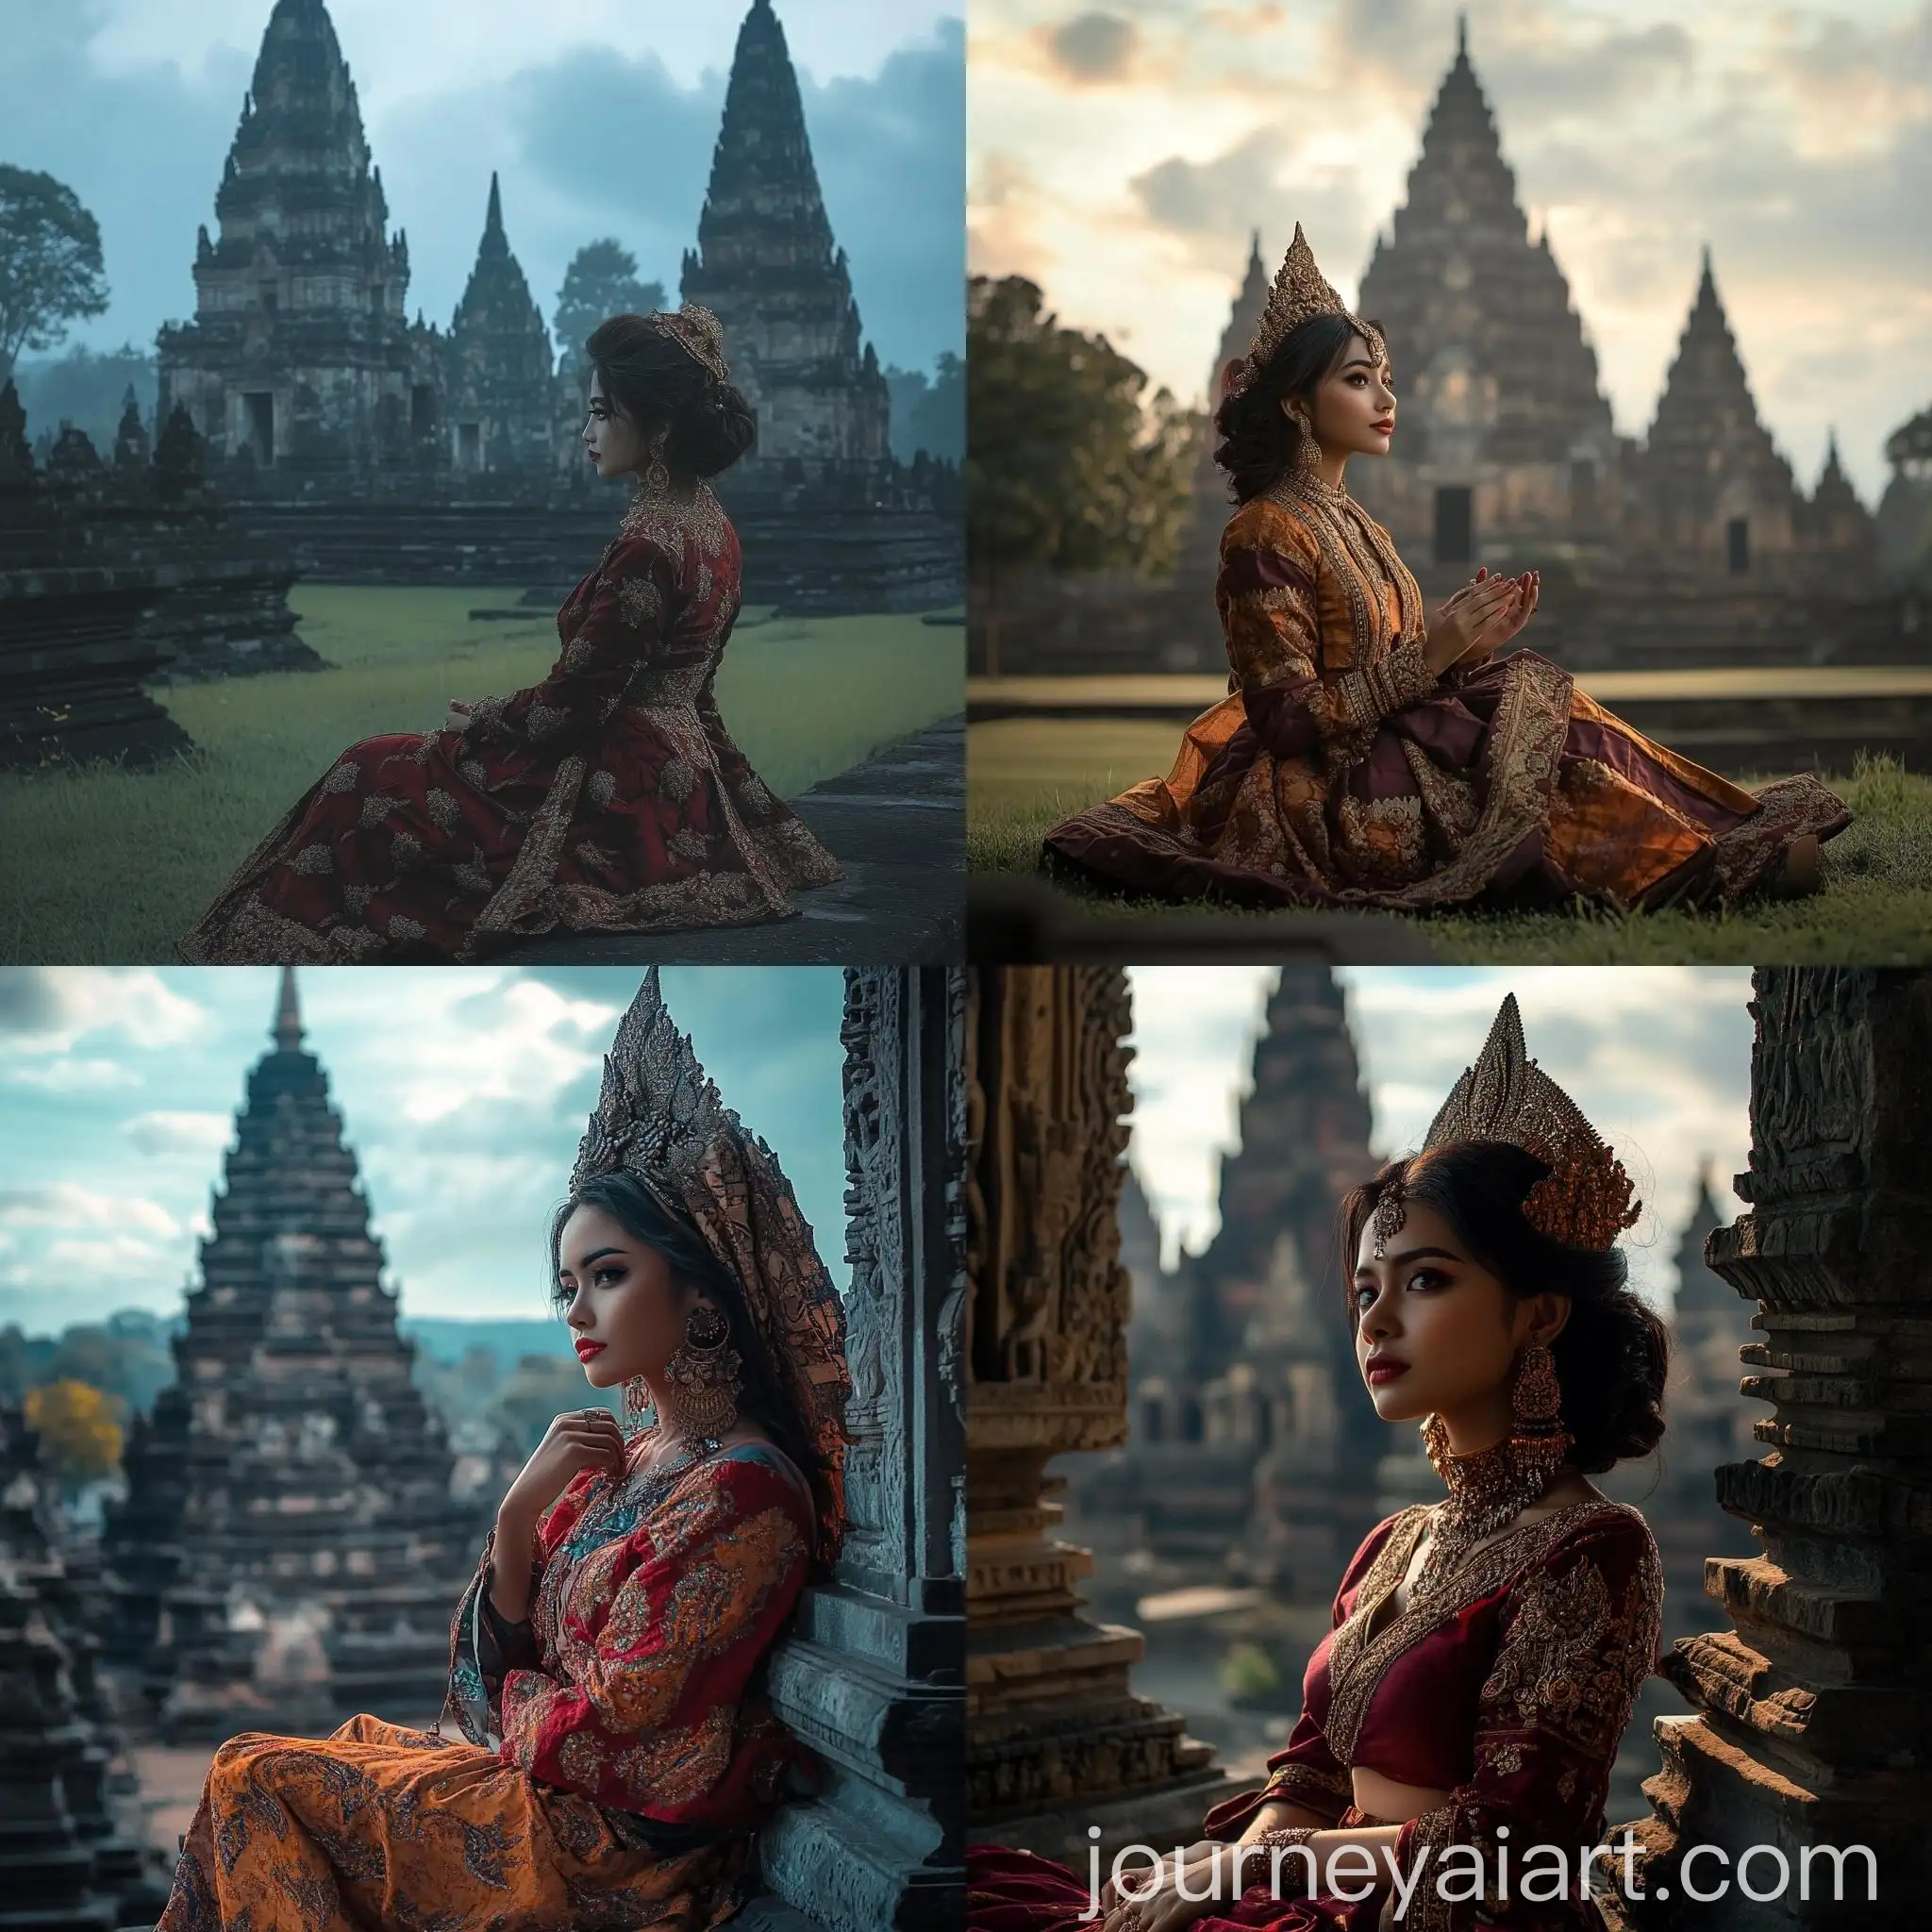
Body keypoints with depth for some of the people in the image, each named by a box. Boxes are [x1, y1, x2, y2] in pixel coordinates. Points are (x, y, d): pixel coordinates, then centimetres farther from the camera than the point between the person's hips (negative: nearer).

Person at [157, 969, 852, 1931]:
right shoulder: (630, 1455, 10)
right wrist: (520, 1511, -8)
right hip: (533, 1770, 8)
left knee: (252, 1780, -2)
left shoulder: (743, 1491, -19)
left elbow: (604, 1724, -18)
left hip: (616, 1848, -8)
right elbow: (507, 1657, 7)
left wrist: (510, 1708, 1)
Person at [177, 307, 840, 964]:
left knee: (370, 779, 3)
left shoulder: (649, 546, -24)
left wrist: (476, 718, -1)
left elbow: (569, 706, -19)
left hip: (620, 801, -10)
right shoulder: (706, 521, 6)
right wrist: (493, 715, 14)